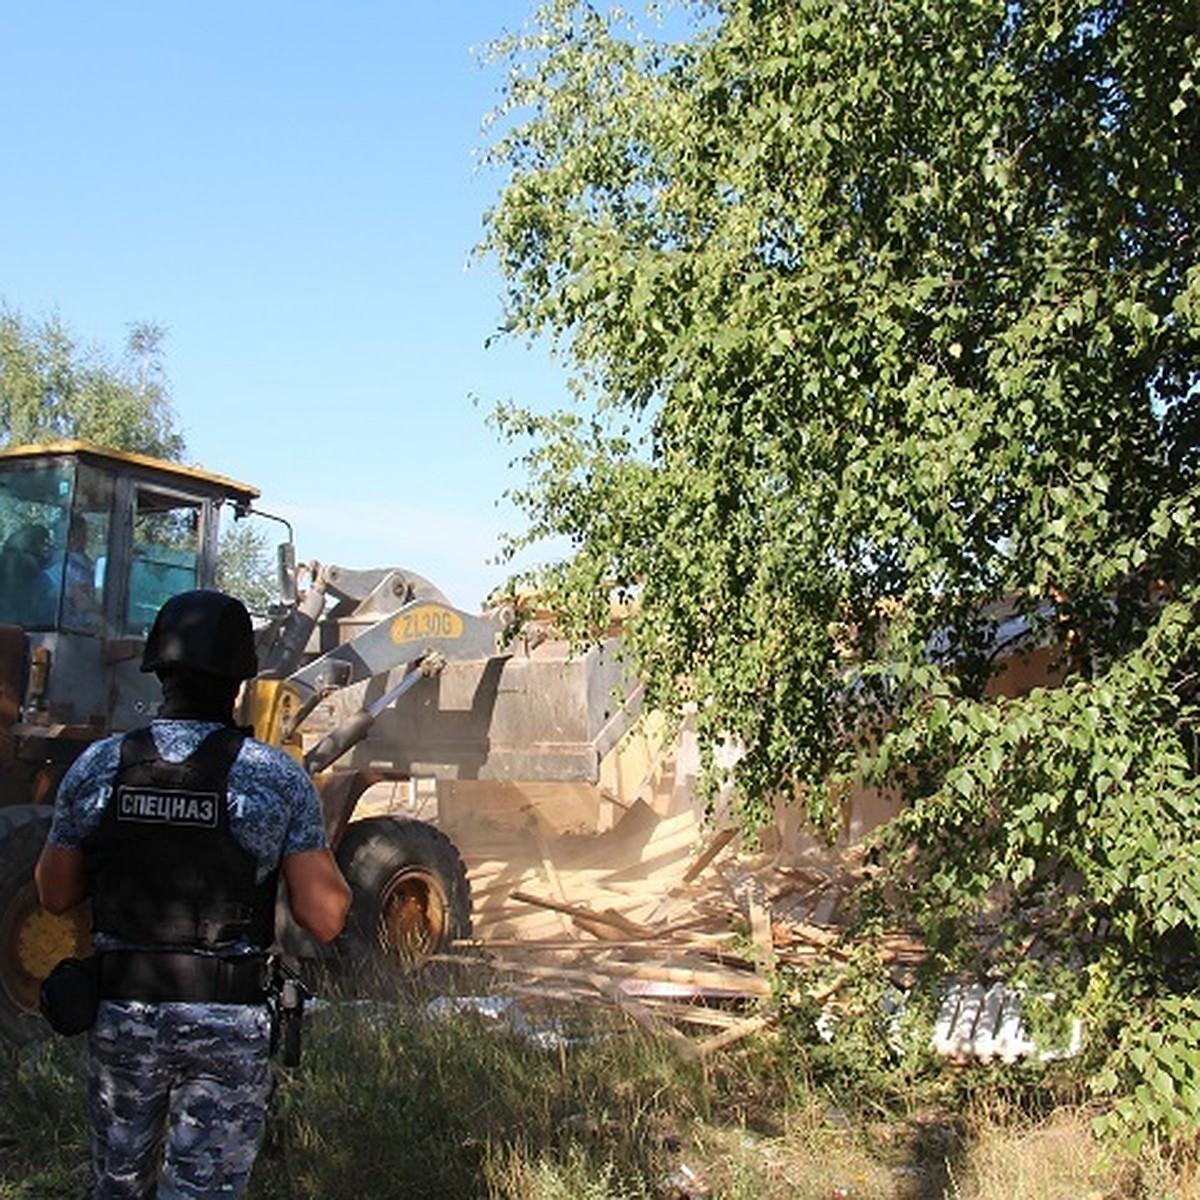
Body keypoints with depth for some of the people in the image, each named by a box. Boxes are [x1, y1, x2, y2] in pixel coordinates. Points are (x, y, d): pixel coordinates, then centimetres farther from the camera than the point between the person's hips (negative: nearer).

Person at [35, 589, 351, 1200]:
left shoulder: (97, 766, -6)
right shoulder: (278, 777, -12)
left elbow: (54, 894, 6)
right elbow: (325, 919, -11)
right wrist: (313, 835, 4)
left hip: (122, 1012, 3)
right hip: (230, 1024, -2)